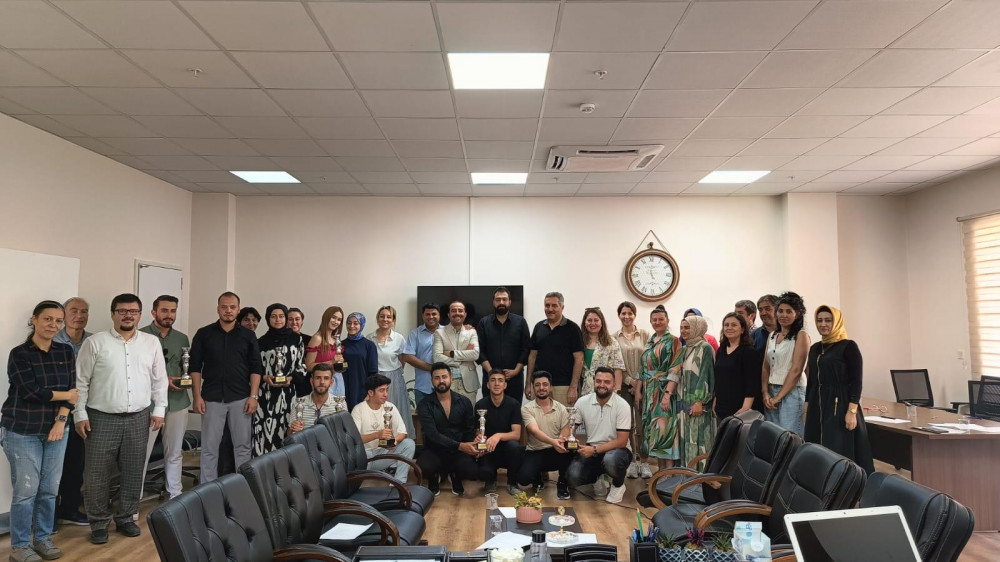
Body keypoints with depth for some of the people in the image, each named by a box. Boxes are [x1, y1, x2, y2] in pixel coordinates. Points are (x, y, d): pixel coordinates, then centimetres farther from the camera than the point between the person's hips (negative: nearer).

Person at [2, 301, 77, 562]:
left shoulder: (66, 351, 5)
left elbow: (71, 388, 0)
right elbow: (33, 392, -15)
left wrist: (61, 420, -11)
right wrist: (67, 396, -5)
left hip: (55, 429, 4)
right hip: (22, 431, -4)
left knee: (50, 488, 8)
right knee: (26, 489, -1)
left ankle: (43, 538, 24)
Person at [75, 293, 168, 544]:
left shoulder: (152, 342, 5)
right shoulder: (95, 342, -3)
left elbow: (159, 379, 9)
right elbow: (80, 381, -1)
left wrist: (159, 409, 4)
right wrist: (80, 414, -5)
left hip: (139, 418, 2)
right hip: (102, 418, -2)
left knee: (133, 472, 10)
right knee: (97, 473, 4)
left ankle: (125, 518, 26)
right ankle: (99, 523, 20)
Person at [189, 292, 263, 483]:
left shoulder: (248, 336, 5)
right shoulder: (204, 334, 4)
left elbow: (256, 368, 3)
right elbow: (195, 367, 2)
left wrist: (253, 396, -5)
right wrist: (197, 396, -5)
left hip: (240, 399, 1)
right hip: (212, 399, 0)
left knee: (242, 446, 5)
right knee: (209, 448, 5)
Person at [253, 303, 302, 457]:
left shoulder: (296, 339, 7)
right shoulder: (261, 342, 8)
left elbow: (302, 365, 9)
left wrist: (291, 378, -7)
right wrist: (264, 377, -7)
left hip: (287, 393, 0)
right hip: (266, 394, 0)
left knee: (285, 430, -4)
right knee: (265, 431, -4)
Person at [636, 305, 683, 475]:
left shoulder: (673, 341, -5)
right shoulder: (649, 342, 15)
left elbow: (675, 371, -12)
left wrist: (667, 394, -21)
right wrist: (638, 391, 8)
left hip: (663, 391, -7)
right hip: (648, 392, 7)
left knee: (664, 429, -10)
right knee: (651, 429, 8)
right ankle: (661, 469, 17)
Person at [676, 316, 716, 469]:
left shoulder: (705, 348, -7)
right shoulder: (684, 350, 16)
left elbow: (705, 375, -14)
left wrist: (700, 401, -20)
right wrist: (679, 400, 13)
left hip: (698, 404, -8)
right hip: (683, 402, 8)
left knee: (698, 440, -6)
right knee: (685, 439, 9)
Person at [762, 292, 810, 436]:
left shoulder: (801, 336, -5)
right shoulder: (772, 336, 14)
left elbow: (796, 370, -11)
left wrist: (778, 397, -11)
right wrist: (765, 393, -1)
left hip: (791, 392, -6)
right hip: (770, 392, 6)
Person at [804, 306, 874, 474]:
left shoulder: (848, 346, -6)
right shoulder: (815, 348, 13)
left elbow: (856, 382, -11)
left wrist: (852, 411, -18)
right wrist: (807, 409, 12)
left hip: (839, 407, -6)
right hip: (817, 409, 6)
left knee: (840, 453, -4)